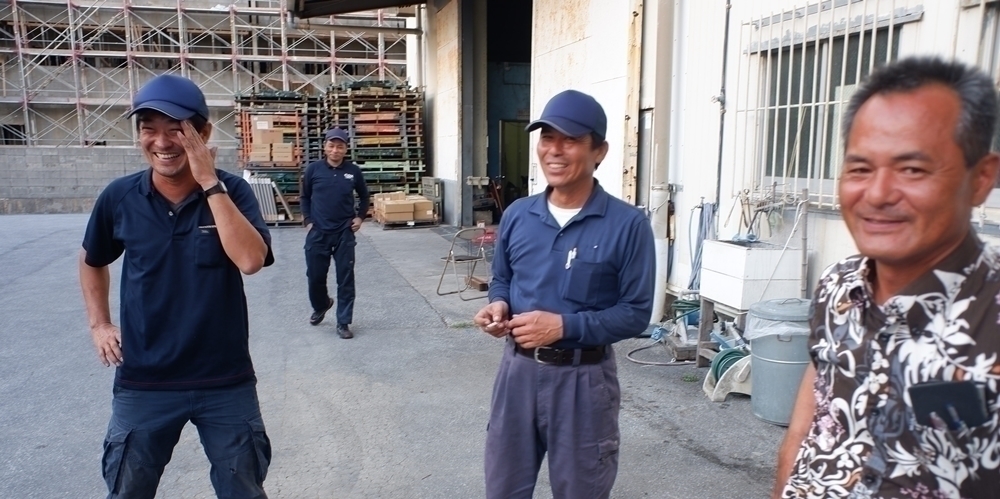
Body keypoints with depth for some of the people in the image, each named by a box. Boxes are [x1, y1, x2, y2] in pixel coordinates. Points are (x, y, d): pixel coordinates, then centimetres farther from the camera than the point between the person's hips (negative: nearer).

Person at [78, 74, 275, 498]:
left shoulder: (231, 191, -11)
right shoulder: (119, 197, -5)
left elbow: (251, 260, -28)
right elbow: (92, 261, 15)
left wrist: (210, 184, -27)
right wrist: (99, 324, 6)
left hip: (226, 382, -1)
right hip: (142, 383, 2)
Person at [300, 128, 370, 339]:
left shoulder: (353, 171, -2)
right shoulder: (314, 169, -2)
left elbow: (364, 196, 14)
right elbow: (305, 197, 10)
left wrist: (360, 217, 4)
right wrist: (308, 221, 2)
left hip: (344, 234, 0)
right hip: (317, 233, 1)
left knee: (346, 278, 1)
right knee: (315, 276, 10)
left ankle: (343, 322, 11)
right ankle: (320, 306, 40)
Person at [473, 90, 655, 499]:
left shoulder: (627, 224, -13)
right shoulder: (516, 215, 2)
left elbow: (636, 312, -12)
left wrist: (565, 326, -23)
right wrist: (498, 306, -8)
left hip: (583, 378, -4)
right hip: (518, 369, 4)